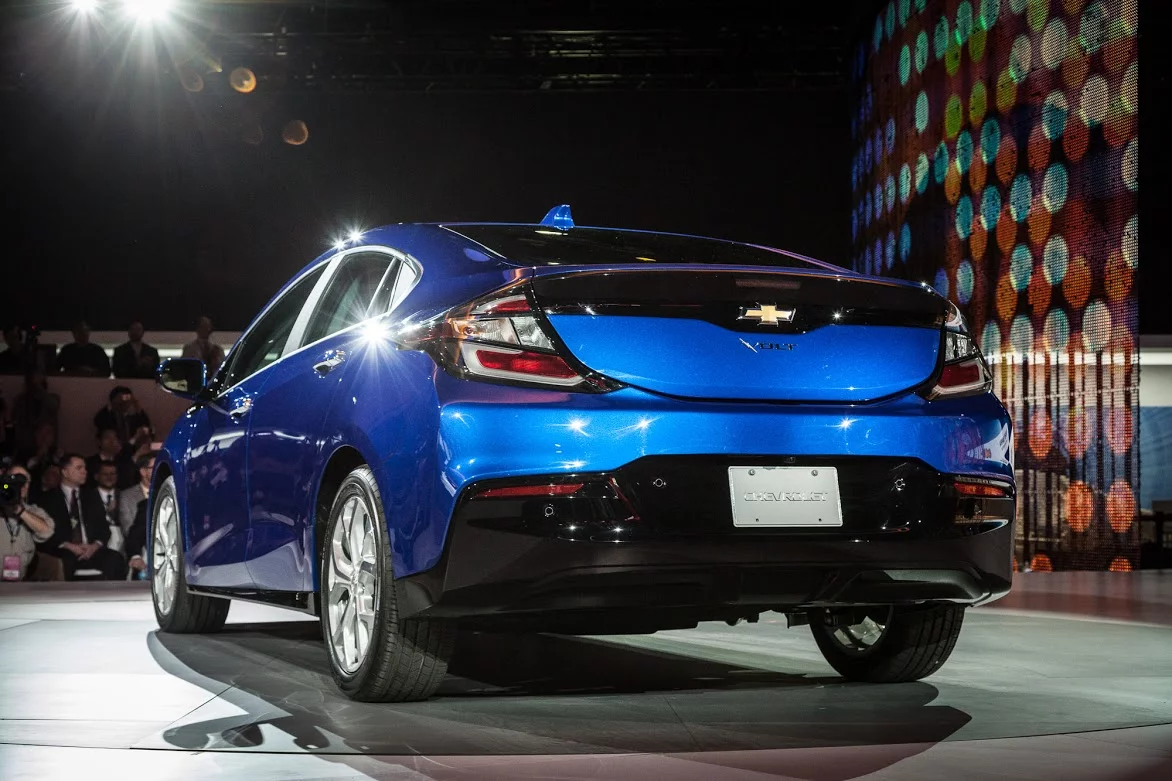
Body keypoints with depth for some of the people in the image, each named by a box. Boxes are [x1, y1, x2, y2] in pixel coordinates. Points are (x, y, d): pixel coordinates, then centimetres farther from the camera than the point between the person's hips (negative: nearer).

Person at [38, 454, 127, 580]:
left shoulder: (91, 495, 22)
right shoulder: (50, 498, 10)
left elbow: (103, 526, 15)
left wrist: (96, 545, -6)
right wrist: (70, 546, -14)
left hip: (91, 550, 3)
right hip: (62, 553, -3)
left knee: (115, 559, -28)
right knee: (60, 565, -38)